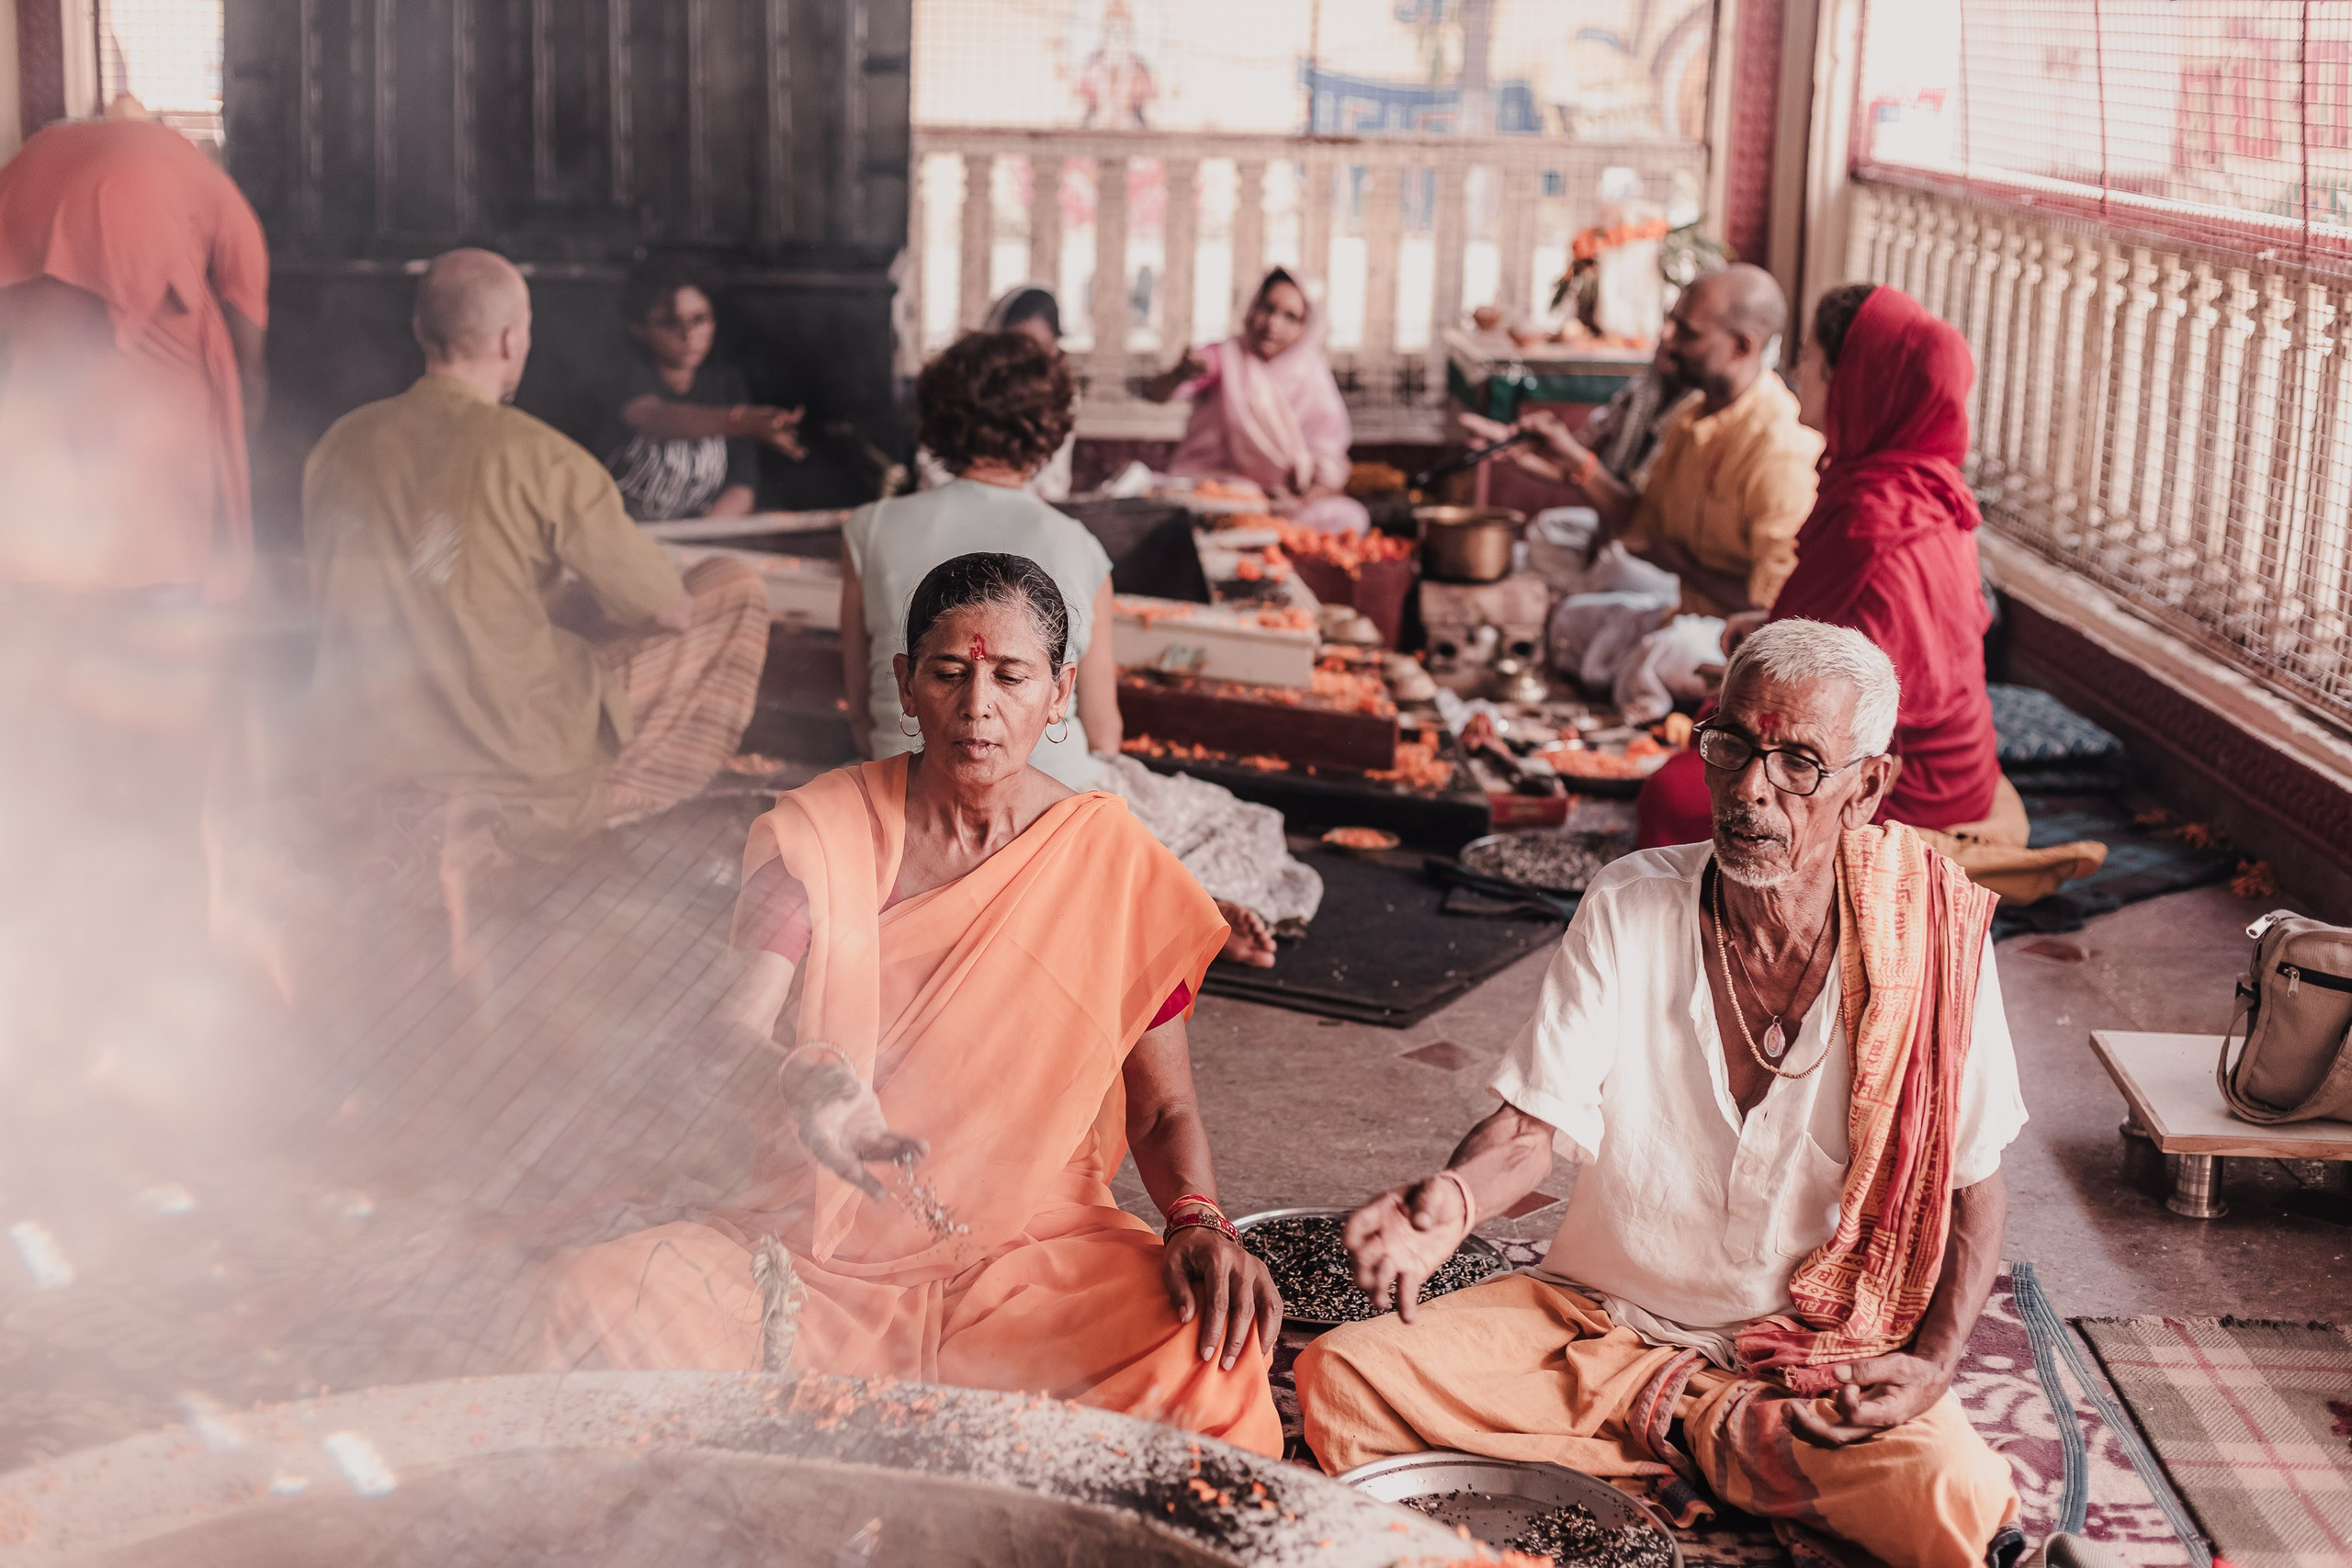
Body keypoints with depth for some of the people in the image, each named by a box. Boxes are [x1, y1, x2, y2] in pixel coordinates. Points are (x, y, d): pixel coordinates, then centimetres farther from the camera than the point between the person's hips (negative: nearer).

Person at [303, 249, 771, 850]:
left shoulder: (342, 444, 1)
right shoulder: (541, 459, -15)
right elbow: (670, 612, -6)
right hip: (521, 771, -7)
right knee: (735, 587, 8)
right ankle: (609, 802, 12)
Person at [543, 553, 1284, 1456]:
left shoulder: (1115, 865, 1)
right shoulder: (818, 832, 1)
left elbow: (1164, 1109, 6)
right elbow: (737, 1027, -12)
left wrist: (1198, 1222, -16)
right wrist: (801, 1082, -36)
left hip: (1037, 1255, 0)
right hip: (821, 1243, 1)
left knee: (1211, 1356, -31)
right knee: (597, 1304, -26)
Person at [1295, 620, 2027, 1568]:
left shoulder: (1931, 940, -10)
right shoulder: (1627, 909, -6)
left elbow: (1973, 1182, 0)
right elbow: (1532, 1126, -8)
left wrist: (1932, 1365, -16)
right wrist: (1452, 1201, -32)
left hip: (1827, 1351, -1)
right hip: (1600, 1313, 2)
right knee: (1335, 1377, -19)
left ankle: (1667, 1425, -7)